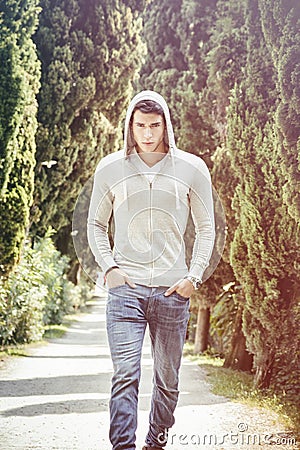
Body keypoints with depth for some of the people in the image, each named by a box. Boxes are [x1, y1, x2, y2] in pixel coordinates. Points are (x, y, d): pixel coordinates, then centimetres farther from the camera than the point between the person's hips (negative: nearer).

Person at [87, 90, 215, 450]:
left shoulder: (191, 169, 4)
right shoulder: (110, 168, 4)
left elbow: (206, 228, 11)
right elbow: (96, 225, 14)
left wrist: (194, 276, -1)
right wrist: (109, 268, -1)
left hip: (172, 290, 1)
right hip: (125, 288, -1)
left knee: (167, 380, 11)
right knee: (125, 375, -13)